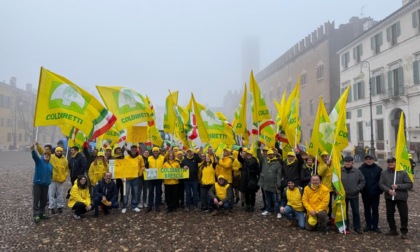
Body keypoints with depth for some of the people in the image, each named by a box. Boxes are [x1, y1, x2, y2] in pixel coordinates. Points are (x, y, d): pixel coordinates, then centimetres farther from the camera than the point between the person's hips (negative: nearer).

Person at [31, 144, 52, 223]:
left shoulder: (50, 165, 12)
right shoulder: (39, 161, -5)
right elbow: (35, 156, -27)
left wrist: (49, 181, 9)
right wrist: (33, 150, -46)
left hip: (45, 185, 5)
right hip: (37, 184, -5)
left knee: (44, 200, 12)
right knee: (36, 200, -3)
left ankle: (42, 213, 24)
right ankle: (36, 215, 0)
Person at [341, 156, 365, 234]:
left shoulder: (357, 171, -1)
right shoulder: (340, 171, -5)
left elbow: (362, 181, 4)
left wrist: (358, 188, -6)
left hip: (354, 195, 1)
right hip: (343, 195, 0)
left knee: (356, 212, 8)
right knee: (344, 212, 9)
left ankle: (357, 227, 20)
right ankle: (345, 227, 20)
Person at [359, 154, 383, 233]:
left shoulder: (378, 169, -3)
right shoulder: (361, 169, -2)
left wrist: (380, 190, -5)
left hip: (375, 193, -1)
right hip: (365, 194, 1)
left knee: (375, 210, 5)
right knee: (367, 210, 10)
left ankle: (375, 226, 12)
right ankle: (368, 225, 20)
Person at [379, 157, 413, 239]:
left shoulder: (403, 172, -7)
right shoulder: (384, 173, -1)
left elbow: (410, 184, -8)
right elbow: (381, 184, -2)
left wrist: (398, 186, -20)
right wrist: (388, 190, -18)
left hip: (401, 197, -2)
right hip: (389, 197, 3)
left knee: (404, 215, 3)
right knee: (389, 214, 12)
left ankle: (404, 231, 19)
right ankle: (393, 229, 29)